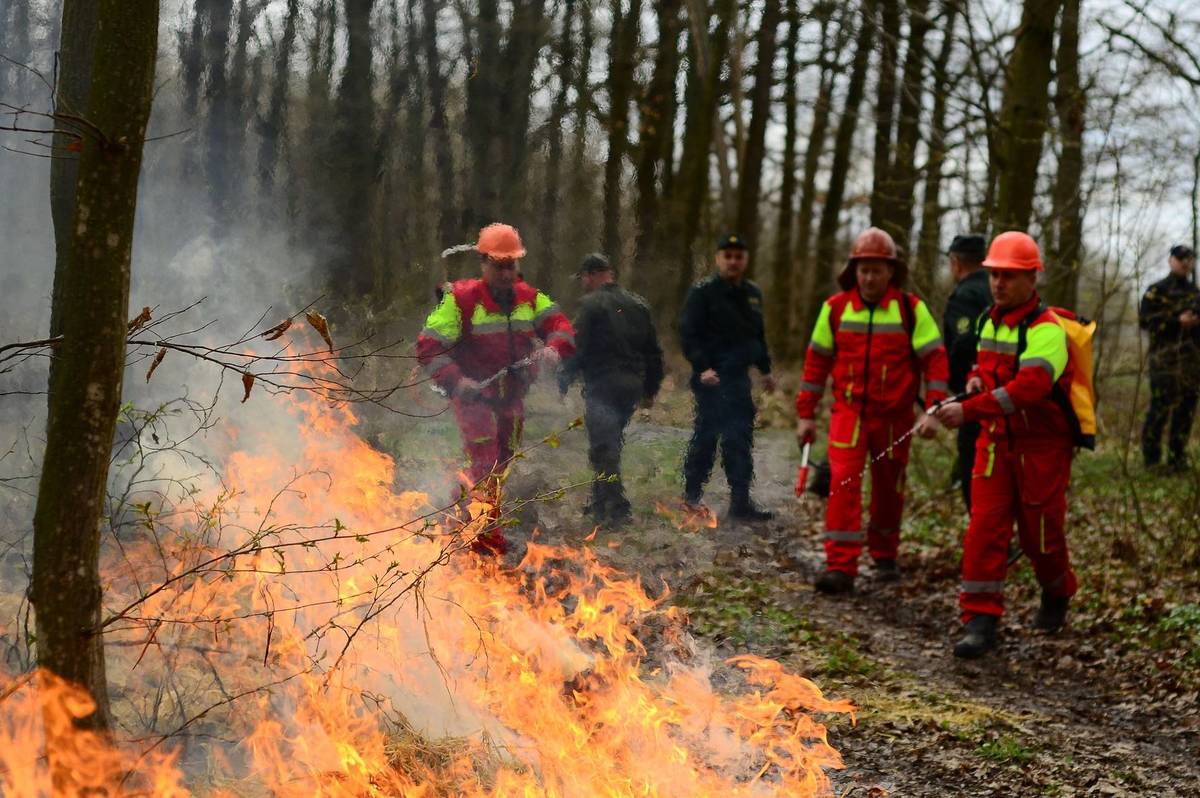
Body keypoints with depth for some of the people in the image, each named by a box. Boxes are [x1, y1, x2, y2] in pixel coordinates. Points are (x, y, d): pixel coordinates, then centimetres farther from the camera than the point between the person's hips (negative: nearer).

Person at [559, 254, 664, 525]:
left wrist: (563, 381, -3)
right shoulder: (638, 304, 15)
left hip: (602, 385, -7)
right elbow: (654, 352, 17)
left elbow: (578, 348, -12)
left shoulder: (591, 304, -7)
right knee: (611, 445, 18)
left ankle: (617, 508, -12)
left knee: (603, 448, -5)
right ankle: (600, 503, 24)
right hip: (632, 385, 7)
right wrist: (650, 389, 23)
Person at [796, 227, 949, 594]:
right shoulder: (835, 308, 1)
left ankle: (885, 555, 33)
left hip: (895, 416, 0)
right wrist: (806, 415, 6)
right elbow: (816, 361, 6)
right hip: (849, 412, 0)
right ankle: (840, 566, -15)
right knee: (843, 482, -14)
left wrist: (933, 410, -14)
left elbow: (935, 359, -5)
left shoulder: (911, 309, -3)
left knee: (889, 488, 13)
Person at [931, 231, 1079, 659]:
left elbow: (1028, 386, -32)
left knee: (1039, 532, 8)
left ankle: (1057, 595, 38)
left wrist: (969, 410, -39)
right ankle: (980, 620, -4)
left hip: (1042, 447, -6)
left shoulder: (1046, 330, -19)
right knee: (984, 527, -5)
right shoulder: (988, 321, 7)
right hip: (996, 442, 6)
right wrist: (975, 379, 1)